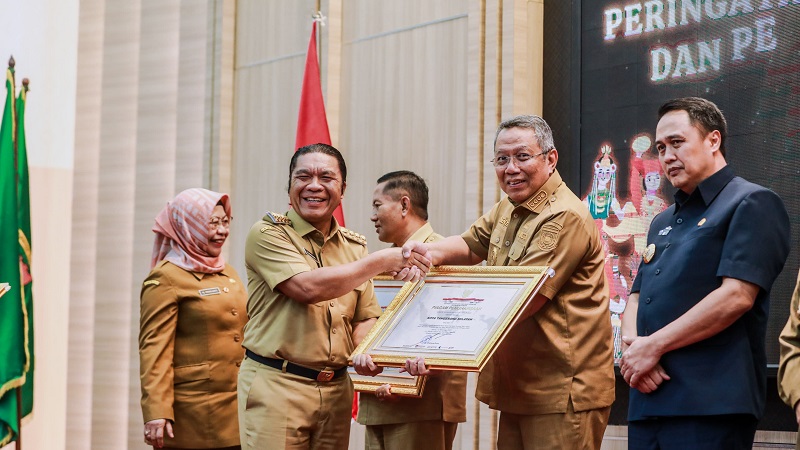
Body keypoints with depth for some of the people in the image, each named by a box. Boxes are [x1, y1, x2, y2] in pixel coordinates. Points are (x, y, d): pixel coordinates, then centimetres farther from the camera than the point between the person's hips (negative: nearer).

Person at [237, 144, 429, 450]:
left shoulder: (355, 246, 13)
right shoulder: (267, 235, -5)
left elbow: (365, 318, 14)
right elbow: (308, 287, -20)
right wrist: (383, 261, -13)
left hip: (336, 388, 5)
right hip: (276, 385, -5)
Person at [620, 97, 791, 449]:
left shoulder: (751, 204, -3)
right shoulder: (663, 223, 23)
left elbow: (736, 296, -15)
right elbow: (636, 299, 20)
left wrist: (653, 345, -12)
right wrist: (631, 345, -4)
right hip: (647, 403, 7)